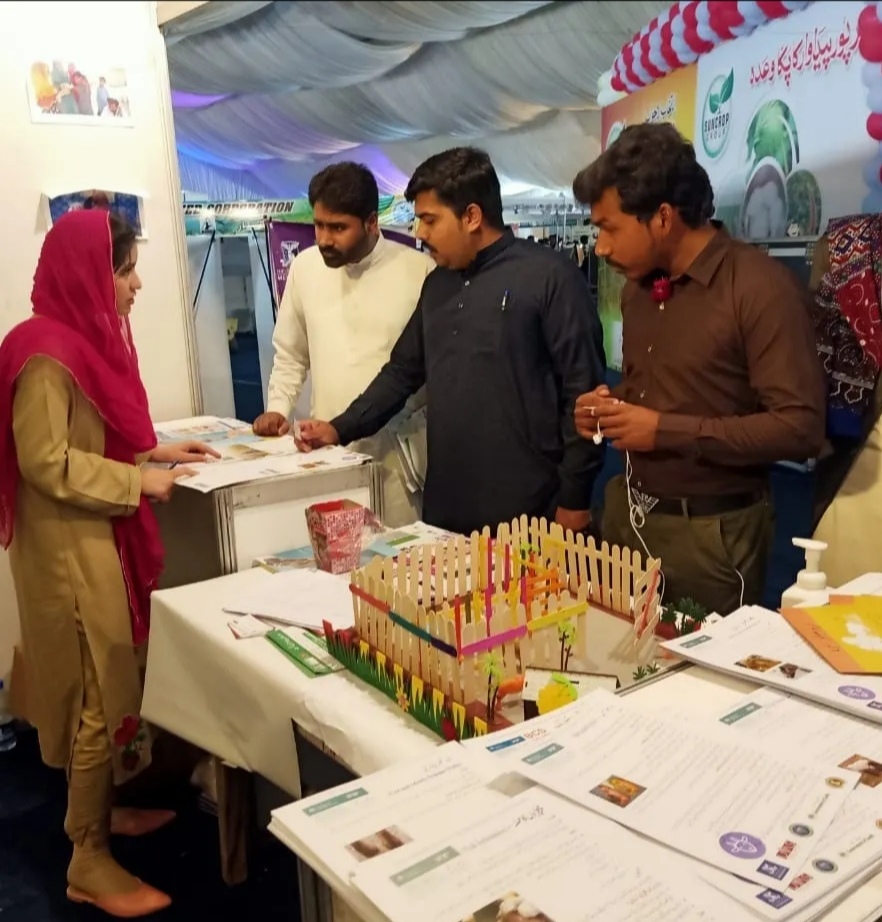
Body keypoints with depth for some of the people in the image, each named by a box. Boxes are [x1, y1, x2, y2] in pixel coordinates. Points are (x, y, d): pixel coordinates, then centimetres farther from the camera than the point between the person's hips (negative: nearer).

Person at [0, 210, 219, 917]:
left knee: (110, 684, 19)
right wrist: (140, 481, -18)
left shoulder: (89, 337, 10)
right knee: (99, 695, -1)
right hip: (72, 547, -9)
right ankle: (90, 861, 14)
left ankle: (102, 810, 36)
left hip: (104, 539, 9)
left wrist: (158, 451, 8)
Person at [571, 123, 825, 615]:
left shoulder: (762, 288, -17)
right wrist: (611, 407, -1)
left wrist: (666, 431, -21)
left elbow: (801, 428, -21)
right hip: (628, 514, 7)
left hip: (711, 531, -7)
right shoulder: (638, 286, 8)